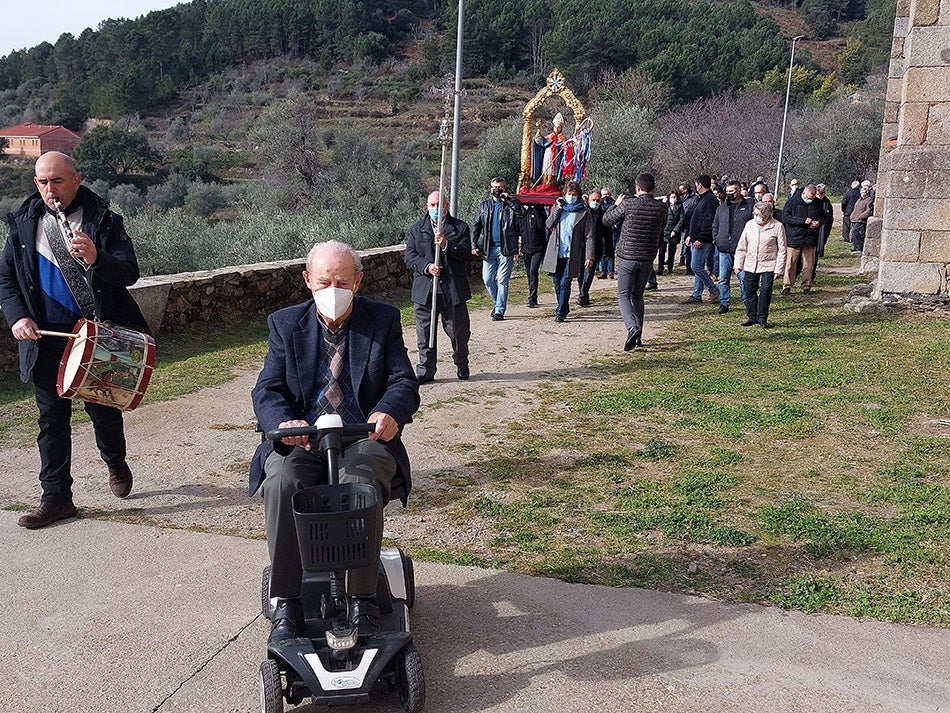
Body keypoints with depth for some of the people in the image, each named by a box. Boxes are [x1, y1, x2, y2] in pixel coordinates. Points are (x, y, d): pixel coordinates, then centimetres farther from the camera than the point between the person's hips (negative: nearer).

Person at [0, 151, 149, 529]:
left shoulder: (104, 221, -5)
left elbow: (129, 272, -13)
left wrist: (95, 259, -33)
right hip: (46, 337, 3)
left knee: (103, 409, 9)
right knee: (52, 417, 5)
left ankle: (115, 463, 39)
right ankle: (56, 497, 14)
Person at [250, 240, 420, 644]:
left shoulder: (383, 320, 7)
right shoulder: (285, 324, 10)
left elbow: (405, 382, -2)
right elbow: (266, 390, 0)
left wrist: (389, 413, -27)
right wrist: (284, 422, -25)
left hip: (364, 439, -1)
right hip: (302, 441, 2)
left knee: (361, 484, -33)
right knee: (281, 484, -29)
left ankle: (362, 601, -19)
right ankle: (286, 603, -17)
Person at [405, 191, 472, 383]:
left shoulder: (460, 228, 7)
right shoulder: (416, 229, 10)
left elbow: (466, 254, -4)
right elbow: (410, 256, 2)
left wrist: (447, 245, -19)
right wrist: (426, 266, -15)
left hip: (453, 289, -1)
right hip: (424, 289, 1)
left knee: (458, 330, 6)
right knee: (425, 332, 5)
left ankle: (462, 365, 29)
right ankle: (425, 370, 16)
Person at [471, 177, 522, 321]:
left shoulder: (511, 204, 4)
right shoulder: (484, 205, 14)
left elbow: (521, 213, -18)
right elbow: (476, 226, 13)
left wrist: (507, 199, -14)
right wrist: (474, 245, 2)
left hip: (505, 249, -3)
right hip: (488, 249, 4)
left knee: (502, 280, -4)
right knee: (488, 279, 3)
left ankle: (499, 310, 3)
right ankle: (497, 302, 25)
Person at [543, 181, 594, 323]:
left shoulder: (584, 212, 2)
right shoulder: (558, 207, 12)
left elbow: (589, 236, -2)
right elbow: (549, 224, 0)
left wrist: (589, 256, -10)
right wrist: (558, 208, -7)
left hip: (572, 254, -3)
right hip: (556, 252, 3)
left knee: (564, 282, -10)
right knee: (557, 283, 9)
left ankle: (561, 312, -2)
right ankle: (564, 307, 26)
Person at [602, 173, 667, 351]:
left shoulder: (628, 204, -12)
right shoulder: (661, 208, 0)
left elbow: (606, 220, 0)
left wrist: (616, 204, 15)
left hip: (627, 257, -4)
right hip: (647, 259, 4)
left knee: (623, 295, 2)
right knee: (637, 296, 16)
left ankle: (632, 328, -22)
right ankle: (638, 337, 15)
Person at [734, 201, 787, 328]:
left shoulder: (777, 227, -6)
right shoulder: (749, 225, 5)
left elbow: (781, 250, -5)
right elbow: (741, 247, 11)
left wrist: (779, 269, -9)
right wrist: (738, 264, 7)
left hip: (768, 266, -4)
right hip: (750, 265, 4)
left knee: (765, 291, -6)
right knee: (750, 291, 7)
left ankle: (762, 318, 7)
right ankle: (752, 317, 20)